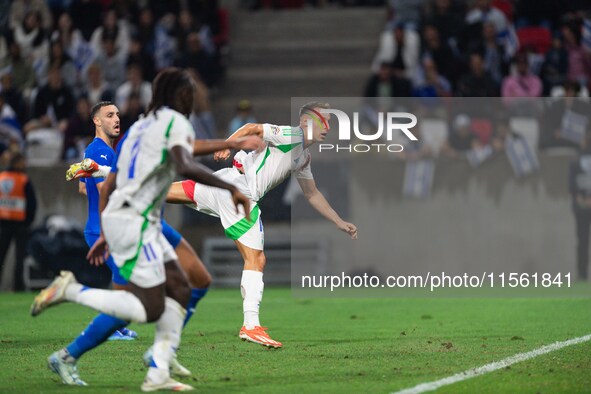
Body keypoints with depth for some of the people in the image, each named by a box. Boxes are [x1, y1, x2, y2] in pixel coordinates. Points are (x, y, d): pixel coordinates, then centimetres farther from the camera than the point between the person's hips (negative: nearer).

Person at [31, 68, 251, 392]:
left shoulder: (140, 126, 23)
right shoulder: (175, 122, -4)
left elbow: (108, 186, 23)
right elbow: (185, 167, -24)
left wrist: (105, 236, 26)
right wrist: (231, 189, -20)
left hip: (115, 218, 10)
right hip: (133, 221, -10)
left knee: (179, 290, 8)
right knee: (150, 310, -11)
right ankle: (70, 291, -9)